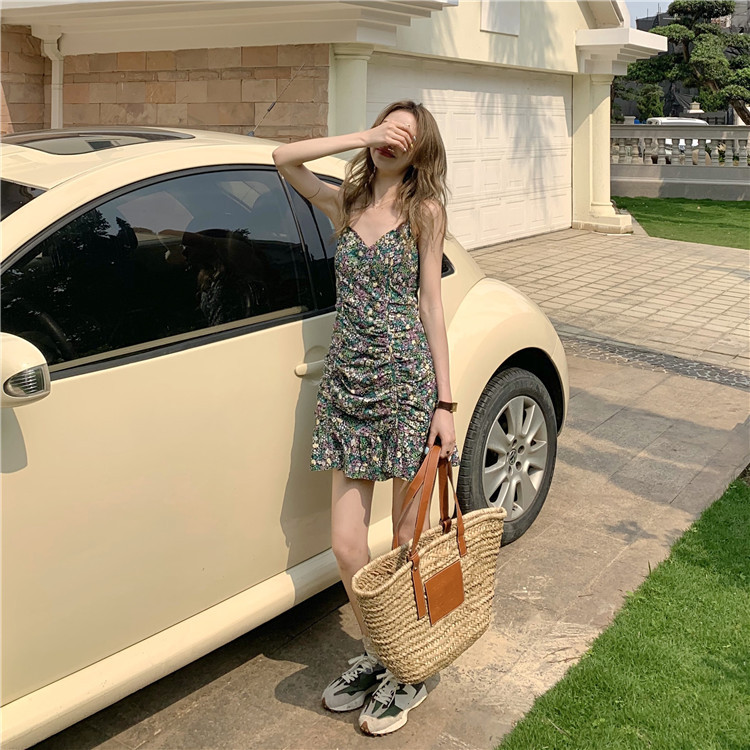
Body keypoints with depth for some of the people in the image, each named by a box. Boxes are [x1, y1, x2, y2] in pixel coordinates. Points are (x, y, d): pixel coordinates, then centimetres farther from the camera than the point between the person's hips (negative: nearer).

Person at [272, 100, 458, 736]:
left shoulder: (424, 211, 4)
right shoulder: (345, 205, 13)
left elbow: (431, 306, 0)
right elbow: (284, 158, 3)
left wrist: (445, 403, -5)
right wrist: (361, 138, -1)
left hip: (406, 384, -3)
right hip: (346, 385, 3)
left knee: (409, 546, 5)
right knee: (346, 546, 4)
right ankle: (375, 655, 27)